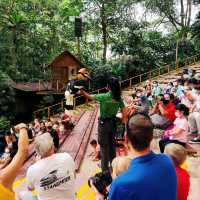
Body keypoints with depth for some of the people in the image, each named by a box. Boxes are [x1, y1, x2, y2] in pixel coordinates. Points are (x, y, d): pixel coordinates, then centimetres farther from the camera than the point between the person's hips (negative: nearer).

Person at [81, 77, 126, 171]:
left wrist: (81, 91, 8)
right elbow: (124, 114, -4)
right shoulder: (119, 98, -5)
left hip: (104, 123, -5)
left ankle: (105, 167, 17)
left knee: (104, 145, 8)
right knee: (112, 144, 19)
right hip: (113, 123, 5)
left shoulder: (104, 97, -19)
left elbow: (89, 97, -8)